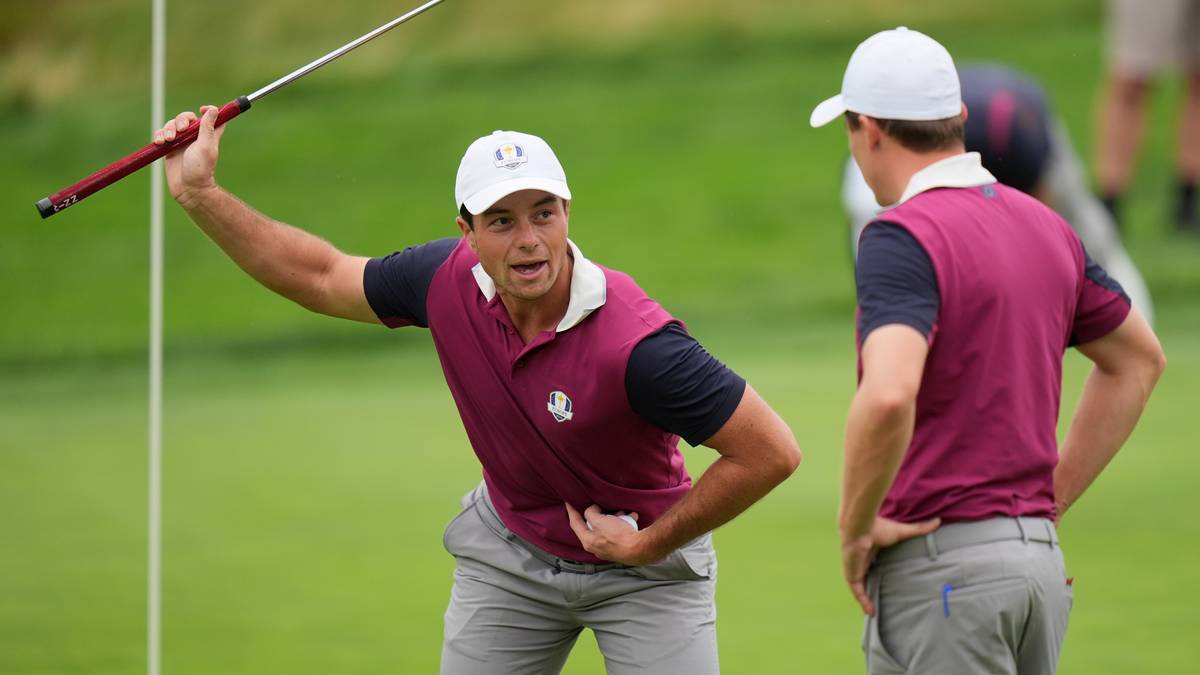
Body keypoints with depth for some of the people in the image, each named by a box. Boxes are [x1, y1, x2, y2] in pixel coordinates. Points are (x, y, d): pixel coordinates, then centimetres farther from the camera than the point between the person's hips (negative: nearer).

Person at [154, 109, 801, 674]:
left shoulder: (635, 344, -35)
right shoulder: (448, 280, -18)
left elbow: (772, 452, -29)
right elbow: (320, 277, 2)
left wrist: (647, 546, -19)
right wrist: (200, 195, -5)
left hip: (643, 564, -4)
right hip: (508, 552, 4)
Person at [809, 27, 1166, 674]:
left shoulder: (902, 237, -14)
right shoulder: (1044, 227, 11)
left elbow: (888, 396, -31)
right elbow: (1138, 359, 25)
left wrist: (854, 527, -16)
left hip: (941, 566, -8)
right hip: (1038, 558, 8)